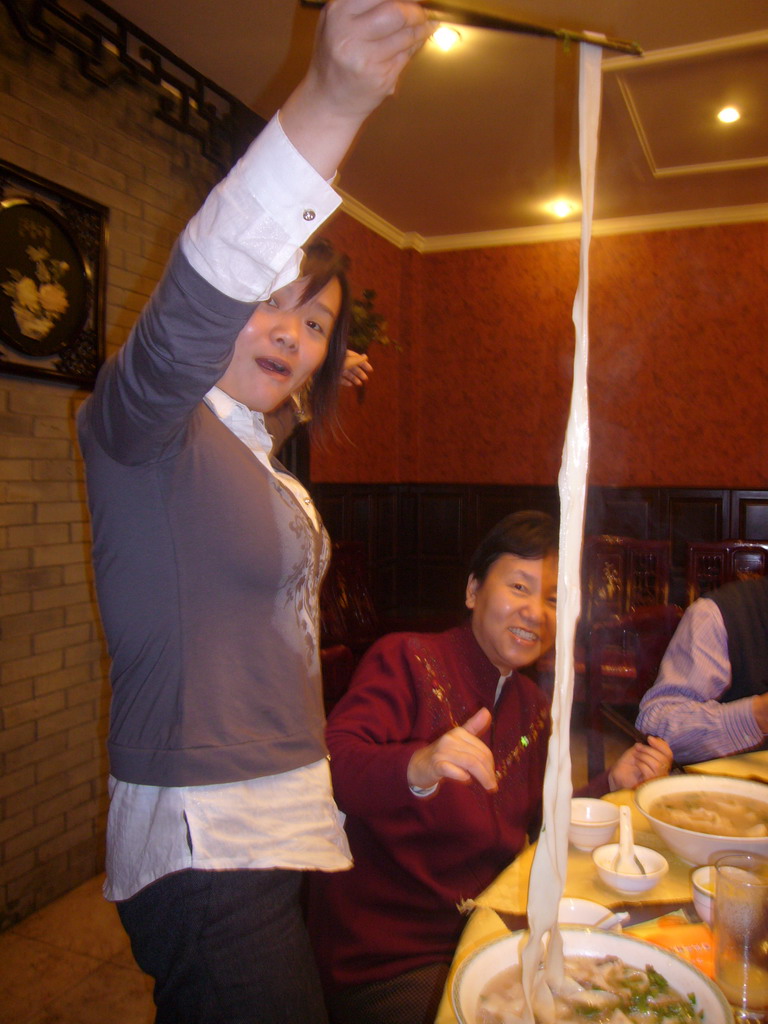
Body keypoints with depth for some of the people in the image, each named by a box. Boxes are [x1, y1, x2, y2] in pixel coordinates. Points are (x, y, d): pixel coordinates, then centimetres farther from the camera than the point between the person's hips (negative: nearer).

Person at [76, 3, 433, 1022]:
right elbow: (190, 310, -36)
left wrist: (308, 383, 43)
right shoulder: (148, 424, -14)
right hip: (204, 841, -9)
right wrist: (329, 106, -46)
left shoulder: (254, 453, 12)